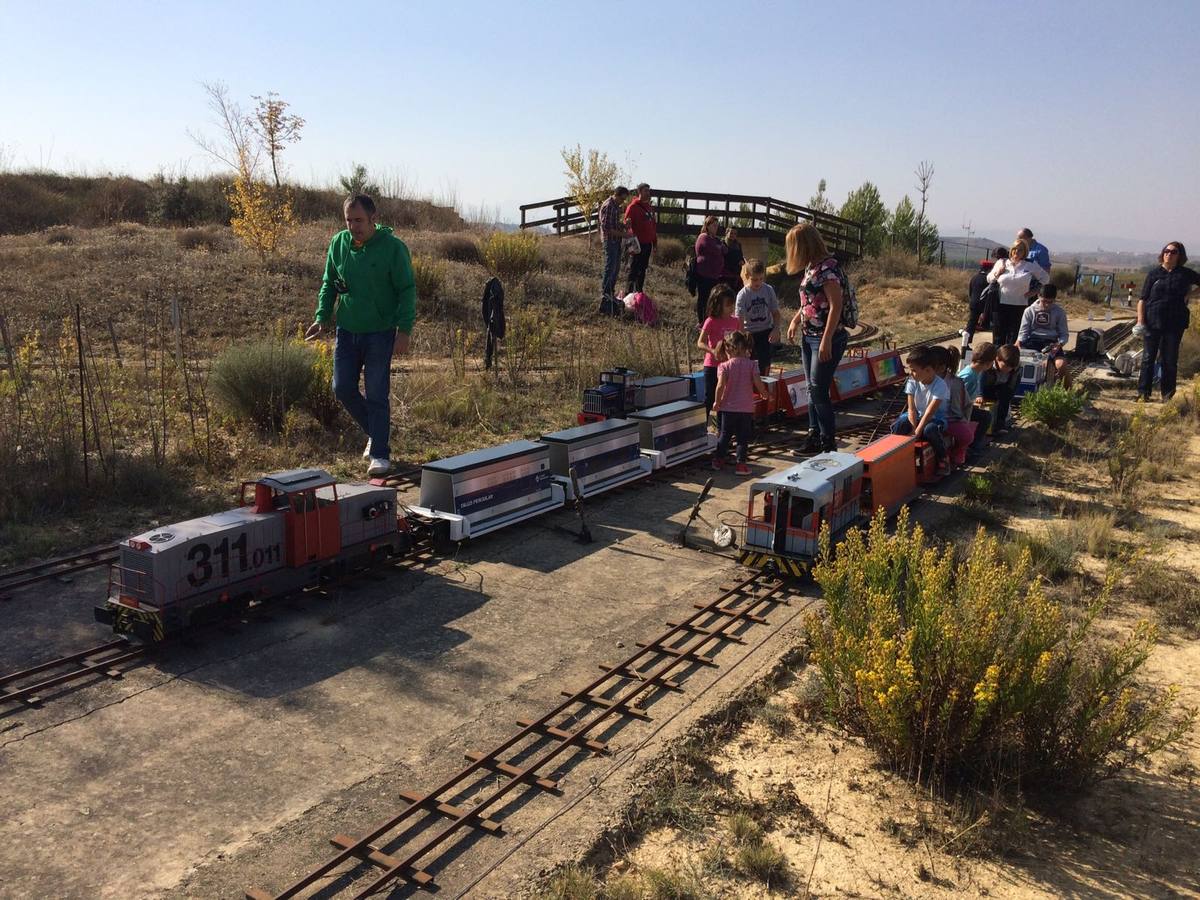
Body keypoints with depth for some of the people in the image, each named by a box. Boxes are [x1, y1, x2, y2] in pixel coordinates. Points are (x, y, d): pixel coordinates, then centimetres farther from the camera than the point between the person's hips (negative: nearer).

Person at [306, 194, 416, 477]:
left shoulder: (393, 247, -11)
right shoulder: (338, 243, 3)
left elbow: (407, 290, -10)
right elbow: (328, 283, 13)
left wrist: (404, 331, -16)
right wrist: (322, 318, 2)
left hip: (380, 333, -5)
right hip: (346, 331, 5)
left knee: (377, 395, -3)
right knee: (342, 388, 5)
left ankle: (380, 455, 6)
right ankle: (376, 432, 28)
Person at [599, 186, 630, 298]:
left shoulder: (616, 205, 12)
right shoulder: (607, 206, -17)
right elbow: (606, 228, -21)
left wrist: (623, 224, 2)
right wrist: (622, 234, -20)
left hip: (617, 240, 9)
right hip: (610, 240, -9)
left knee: (616, 268, 13)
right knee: (610, 267, -6)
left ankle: (611, 291, 22)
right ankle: (605, 293, 2)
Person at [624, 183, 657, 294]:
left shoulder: (649, 207, 15)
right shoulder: (633, 206, -8)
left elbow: (653, 225, 19)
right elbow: (627, 223, -11)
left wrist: (655, 241, 18)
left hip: (647, 243, 8)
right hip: (638, 243, -8)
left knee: (643, 269, 12)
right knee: (634, 269, -6)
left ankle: (639, 291, 20)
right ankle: (628, 293, -2)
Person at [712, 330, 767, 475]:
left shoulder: (724, 366, -6)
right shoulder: (751, 364, -2)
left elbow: (720, 385, -17)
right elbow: (758, 383, -9)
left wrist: (717, 402, -5)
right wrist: (763, 393, 11)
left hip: (727, 407, 0)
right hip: (746, 408, 0)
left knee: (725, 435, 15)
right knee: (743, 437, 6)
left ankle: (718, 459, 24)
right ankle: (741, 463, 2)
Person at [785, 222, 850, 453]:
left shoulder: (828, 267, -17)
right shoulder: (811, 267, 11)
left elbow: (836, 306, -20)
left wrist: (826, 341, -23)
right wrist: (795, 321, 15)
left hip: (827, 338, -9)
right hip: (809, 337, 9)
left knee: (818, 390, -6)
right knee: (813, 390, 12)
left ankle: (828, 442, 4)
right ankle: (814, 436, 21)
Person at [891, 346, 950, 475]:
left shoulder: (940, 386, -24)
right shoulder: (912, 382, -10)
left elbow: (930, 412, -27)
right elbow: (911, 409, -10)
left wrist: (917, 432, -29)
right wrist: (913, 428, -21)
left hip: (936, 417, -4)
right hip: (917, 415, 4)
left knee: (929, 430, -38)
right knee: (897, 426, -25)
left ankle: (942, 459, -13)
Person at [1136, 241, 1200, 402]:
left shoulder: (1185, 274, 5)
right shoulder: (1154, 274, 3)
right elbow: (1143, 300, 0)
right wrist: (1140, 322, -7)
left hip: (1175, 325, 1)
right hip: (1153, 322, -1)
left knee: (1170, 360, 5)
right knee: (1148, 358, 2)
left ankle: (1167, 394, 14)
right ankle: (1143, 392, 7)